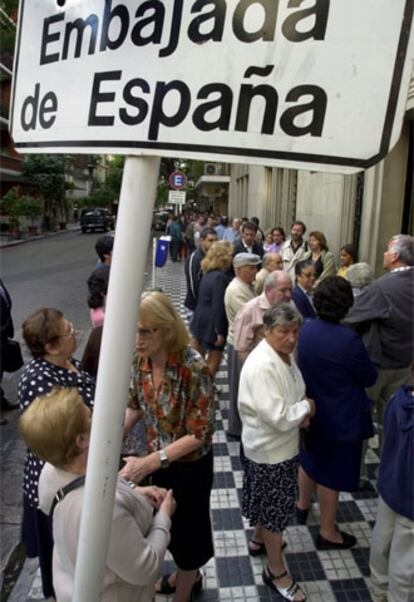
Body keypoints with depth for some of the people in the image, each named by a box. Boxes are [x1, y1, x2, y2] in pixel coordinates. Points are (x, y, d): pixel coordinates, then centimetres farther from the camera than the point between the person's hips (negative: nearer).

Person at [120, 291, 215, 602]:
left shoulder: (194, 368, -31)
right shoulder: (141, 360, -12)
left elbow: (200, 433, -27)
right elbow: (136, 406, 5)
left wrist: (150, 462, -35)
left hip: (190, 464, -6)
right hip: (159, 457, 6)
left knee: (186, 524, 16)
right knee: (170, 521, 26)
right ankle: (189, 574, 55)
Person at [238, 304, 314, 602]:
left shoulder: (286, 355, -4)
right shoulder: (261, 366, -32)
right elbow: (277, 417, -33)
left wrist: (301, 411, -5)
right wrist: (307, 406, -17)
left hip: (283, 443, 8)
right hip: (269, 450, -8)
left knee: (269, 502, 28)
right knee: (275, 509, 10)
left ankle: (260, 538, 52)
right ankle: (276, 571, 30)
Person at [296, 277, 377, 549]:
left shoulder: (306, 328, -9)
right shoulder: (348, 339, -29)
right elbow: (370, 378, -13)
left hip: (310, 410, 6)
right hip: (340, 418, -6)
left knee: (310, 458, 27)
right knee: (332, 472, 11)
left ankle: (303, 506, 49)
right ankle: (328, 533, 30)